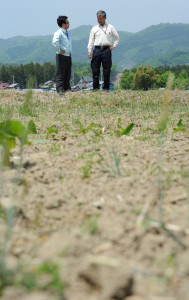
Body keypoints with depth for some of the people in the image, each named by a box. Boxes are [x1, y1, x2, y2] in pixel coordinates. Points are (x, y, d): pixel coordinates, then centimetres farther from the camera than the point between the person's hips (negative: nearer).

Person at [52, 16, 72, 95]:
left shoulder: (67, 33, 14)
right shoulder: (59, 33, -14)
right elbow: (55, 42, -31)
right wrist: (60, 50, -23)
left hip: (68, 55, 9)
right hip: (62, 56, -8)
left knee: (68, 73, 13)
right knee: (60, 73, -4)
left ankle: (67, 88, 21)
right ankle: (60, 89, -4)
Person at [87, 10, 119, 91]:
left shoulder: (110, 27, 10)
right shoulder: (94, 29, 12)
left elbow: (117, 37, 17)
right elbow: (91, 40, 11)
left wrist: (113, 46, 6)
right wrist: (89, 51, 3)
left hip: (106, 50, -1)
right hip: (97, 49, 1)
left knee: (107, 69, 0)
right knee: (95, 69, -1)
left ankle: (106, 87, 5)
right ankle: (96, 87, 5)